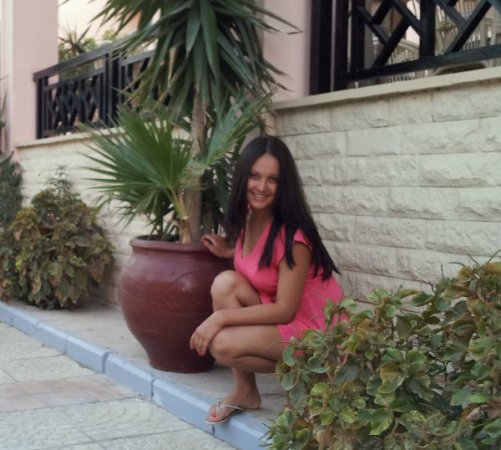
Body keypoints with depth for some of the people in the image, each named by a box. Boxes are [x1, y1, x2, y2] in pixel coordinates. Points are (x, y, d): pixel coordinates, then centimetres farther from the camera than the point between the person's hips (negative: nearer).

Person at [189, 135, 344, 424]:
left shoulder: (292, 235, -25)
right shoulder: (247, 220, -1)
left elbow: (286, 309, -24)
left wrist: (221, 317, -26)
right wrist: (230, 251, 2)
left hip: (315, 330, -8)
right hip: (279, 318, 8)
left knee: (223, 344, -25)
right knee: (226, 283, -17)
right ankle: (244, 391, -5)